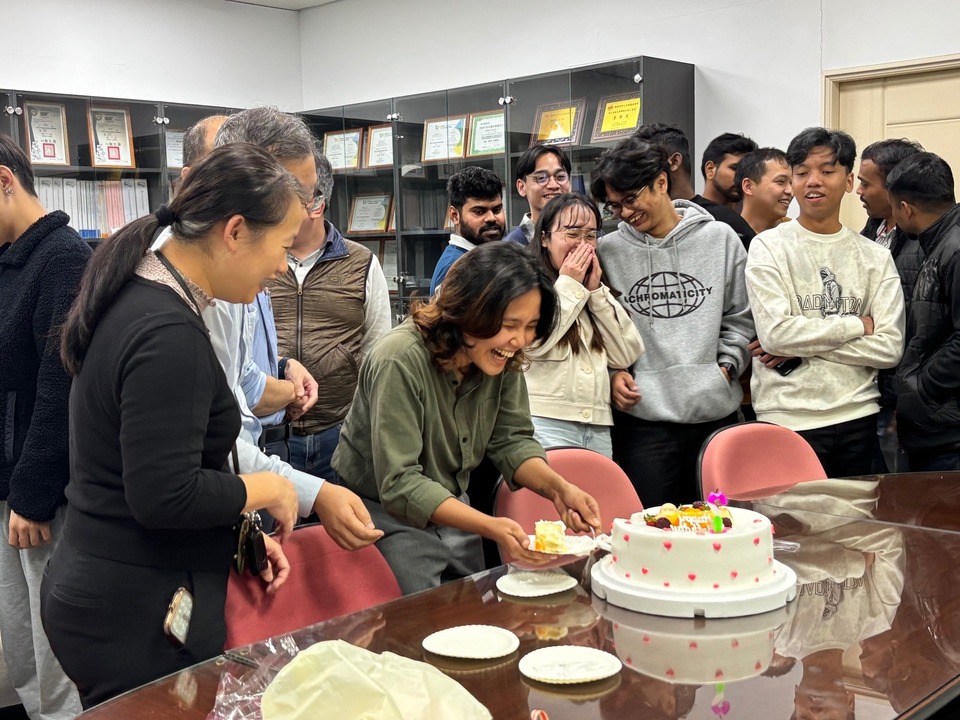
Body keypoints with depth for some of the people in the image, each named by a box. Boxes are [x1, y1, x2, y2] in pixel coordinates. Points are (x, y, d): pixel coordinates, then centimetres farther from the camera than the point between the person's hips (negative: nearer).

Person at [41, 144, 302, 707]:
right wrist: (268, 489, -11)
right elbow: (165, 497, -26)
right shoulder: (169, 334, -23)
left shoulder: (136, 300, 7)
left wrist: (239, 534, 11)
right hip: (139, 618, -9)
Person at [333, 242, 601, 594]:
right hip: (387, 514, -6)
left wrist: (558, 488, -23)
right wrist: (489, 526, -40)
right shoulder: (400, 362, -30)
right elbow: (399, 485, -31)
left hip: (450, 508, 7)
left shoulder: (503, 360, -11)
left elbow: (512, 440, -4)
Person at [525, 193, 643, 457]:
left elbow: (626, 356, 8)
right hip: (545, 423, -6)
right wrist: (568, 285, -6)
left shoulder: (597, 292, 20)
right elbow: (531, 341, -17)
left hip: (598, 427, 6)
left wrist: (595, 291, 2)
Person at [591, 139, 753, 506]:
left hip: (715, 412, 1)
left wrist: (727, 366, 1)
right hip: (641, 416, -1)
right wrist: (613, 372, -4)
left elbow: (740, 318, 12)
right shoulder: (607, 251, 4)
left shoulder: (720, 239, 6)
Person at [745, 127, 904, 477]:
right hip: (787, 421, -3)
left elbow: (889, 348, -3)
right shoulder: (768, 247, -3)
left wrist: (801, 347, -11)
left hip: (857, 419, 3)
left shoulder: (876, 257, 6)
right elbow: (774, 333, -15)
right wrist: (857, 325, -6)